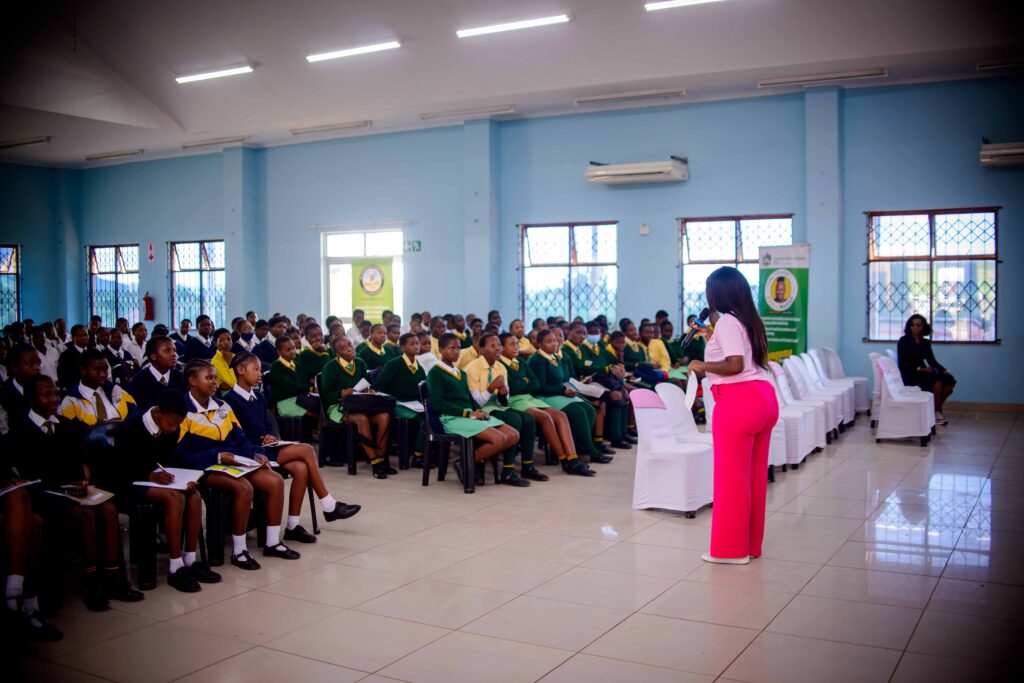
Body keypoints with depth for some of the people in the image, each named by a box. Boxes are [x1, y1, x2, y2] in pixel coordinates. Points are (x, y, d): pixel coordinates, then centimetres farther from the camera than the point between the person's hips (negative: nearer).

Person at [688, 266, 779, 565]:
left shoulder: (726, 321, -9)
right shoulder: (749, 320, 16)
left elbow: (735, 364, -21)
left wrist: (702, 366, -8)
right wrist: (714, 326, 29)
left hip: (738, 401, -9)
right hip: (763, 396, 9)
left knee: (731, 476, -1)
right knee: (754, 474, 13)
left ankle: (732, 548, 6)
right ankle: (751, 544, 21)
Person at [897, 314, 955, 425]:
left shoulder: (925, 342, 14)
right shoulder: (904, 341, -3)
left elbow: (932, 361, 11)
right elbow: (902, 363, -11)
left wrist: (944, 370, -7)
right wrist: (919, 368, -23)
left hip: (923, 372, 6)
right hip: (909, 374, -6)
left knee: (950, 381, -16)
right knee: (937, 380, -30)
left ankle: (935, 408, -6)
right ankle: (936, 413, -18)